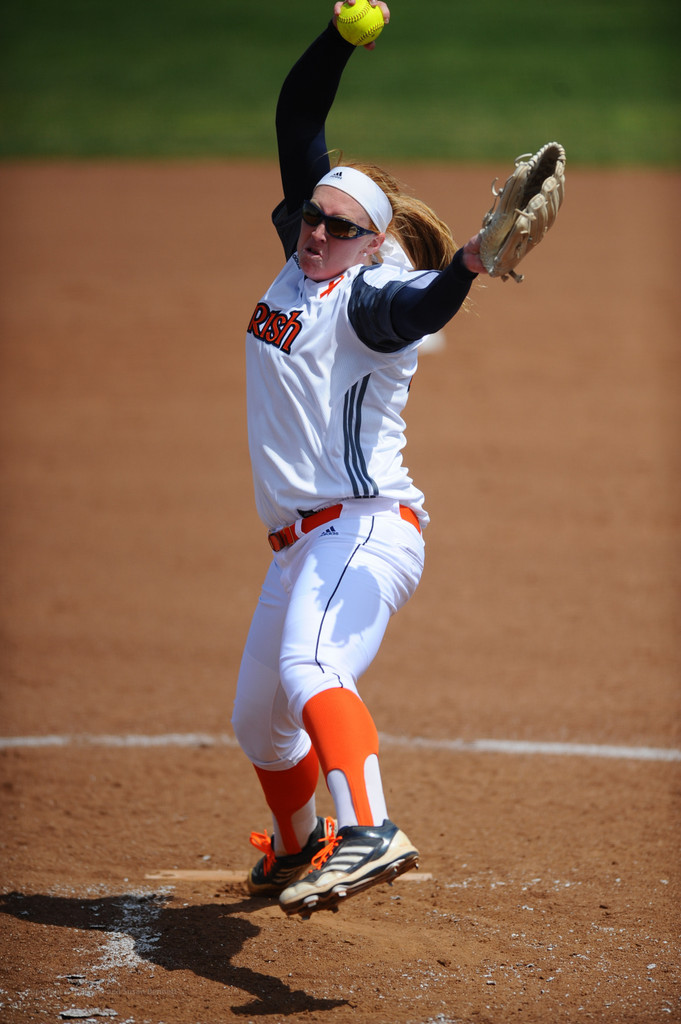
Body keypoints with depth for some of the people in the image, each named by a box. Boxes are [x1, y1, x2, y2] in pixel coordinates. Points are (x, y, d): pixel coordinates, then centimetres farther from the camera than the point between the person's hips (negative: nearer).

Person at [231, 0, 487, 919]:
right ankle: (298, 849, 46)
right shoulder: (305, 258, 13)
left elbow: (416, 305, -33)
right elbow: (297, 118, 12)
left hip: (366, 527, -9)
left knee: (308, 669, -35)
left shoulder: (375, 292, -9)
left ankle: (369, 834, -53)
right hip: (302, 545, 9)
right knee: (259, 723, 20)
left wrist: (469, 264, -54)